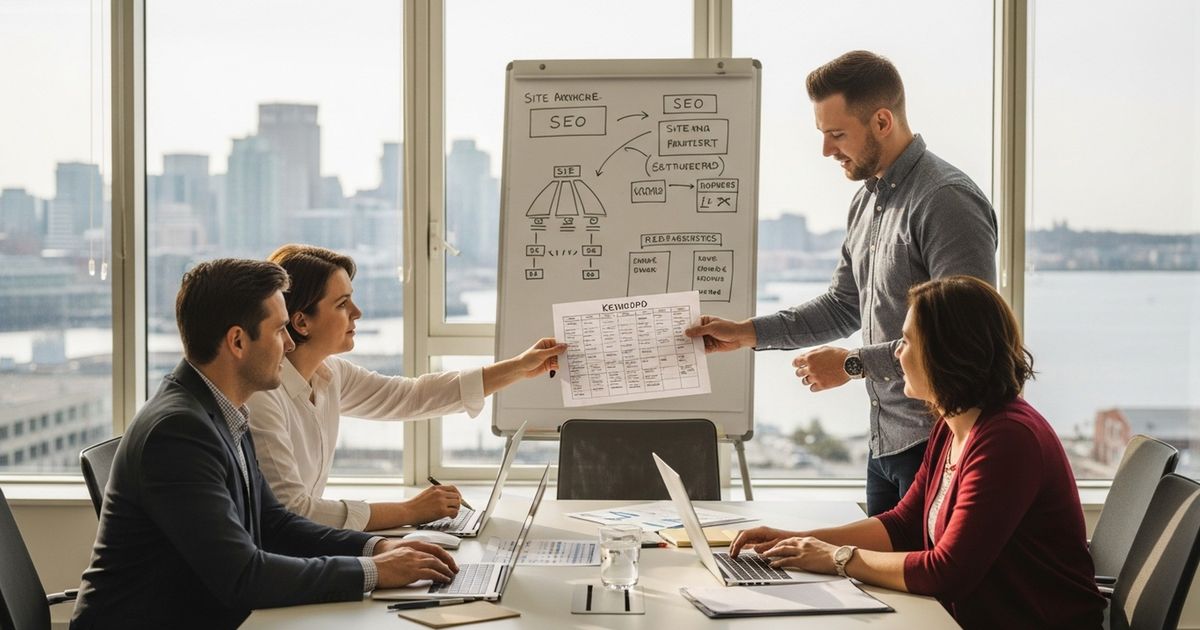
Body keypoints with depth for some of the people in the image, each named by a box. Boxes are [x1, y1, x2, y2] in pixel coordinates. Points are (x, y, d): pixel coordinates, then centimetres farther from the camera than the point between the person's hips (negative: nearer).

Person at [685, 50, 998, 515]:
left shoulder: (947, 201, -17)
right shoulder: (867, 201, 14)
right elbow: (844, 305, 23)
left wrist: (853, 364, -19)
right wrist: (746, 333, 13)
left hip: (936, 442, -9)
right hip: (884, 441, 9)